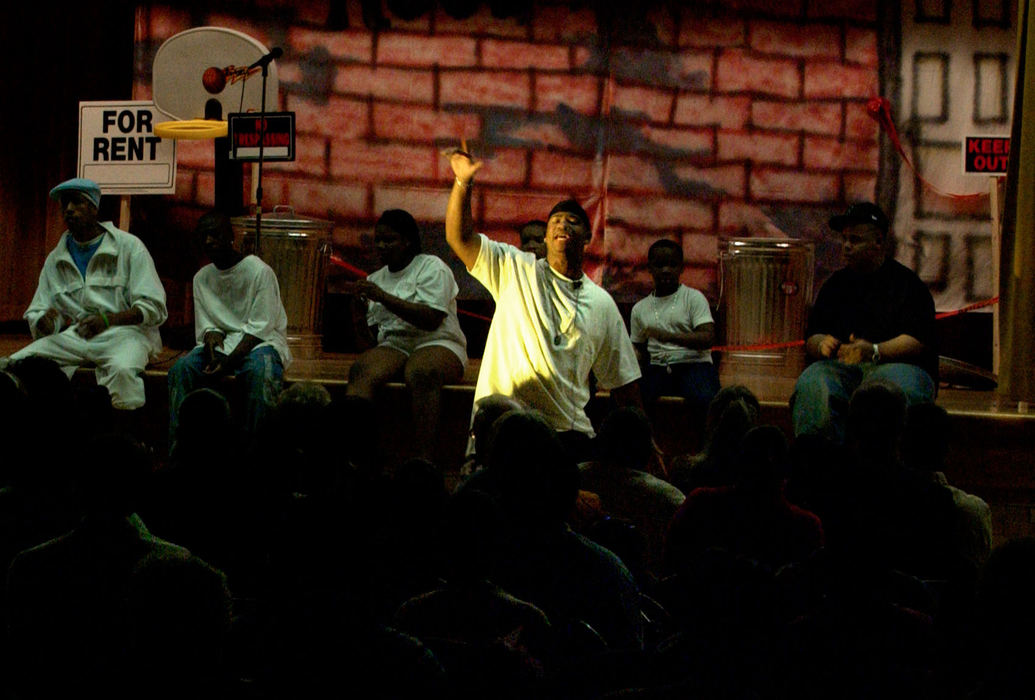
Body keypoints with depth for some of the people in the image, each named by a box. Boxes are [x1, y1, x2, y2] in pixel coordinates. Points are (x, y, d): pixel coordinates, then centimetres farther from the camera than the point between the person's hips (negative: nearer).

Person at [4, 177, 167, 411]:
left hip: (122, 332, -4)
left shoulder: (129, 247, 5)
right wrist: (45, 321, -10)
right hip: (71, 337, 5)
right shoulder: (55, 260, 20)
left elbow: (154, 308, -2)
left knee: (122, 370, -41)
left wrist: (108, 319, -19)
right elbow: (35, 315, 18)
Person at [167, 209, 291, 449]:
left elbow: (259, 328, -13)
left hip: (260, 342, -5)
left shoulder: (259, 271, -8)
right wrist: (211, 338, -17)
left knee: (260, 371, -39)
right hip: (221, 343, 5)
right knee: (182, 368, -24)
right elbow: (205, 324, 9)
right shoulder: (202, 278, 11)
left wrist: (230, 359, -25)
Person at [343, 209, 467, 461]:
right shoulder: (376, 279, 20)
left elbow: (432, 320, -14)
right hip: (393, 346, 5)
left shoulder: (431, 267, 2)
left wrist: (383, 297, -17)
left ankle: (425, 462, -44)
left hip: (437, 344, -5)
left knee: (420, 373, -39)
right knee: (360, 371, -28)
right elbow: (368, 333, 15)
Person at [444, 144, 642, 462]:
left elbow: (622, 382, 17)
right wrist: (463, 182, -17)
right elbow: (459, 237, -3)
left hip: (568, 431, 2)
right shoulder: (515, 270, 10)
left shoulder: (602, 304, 15)